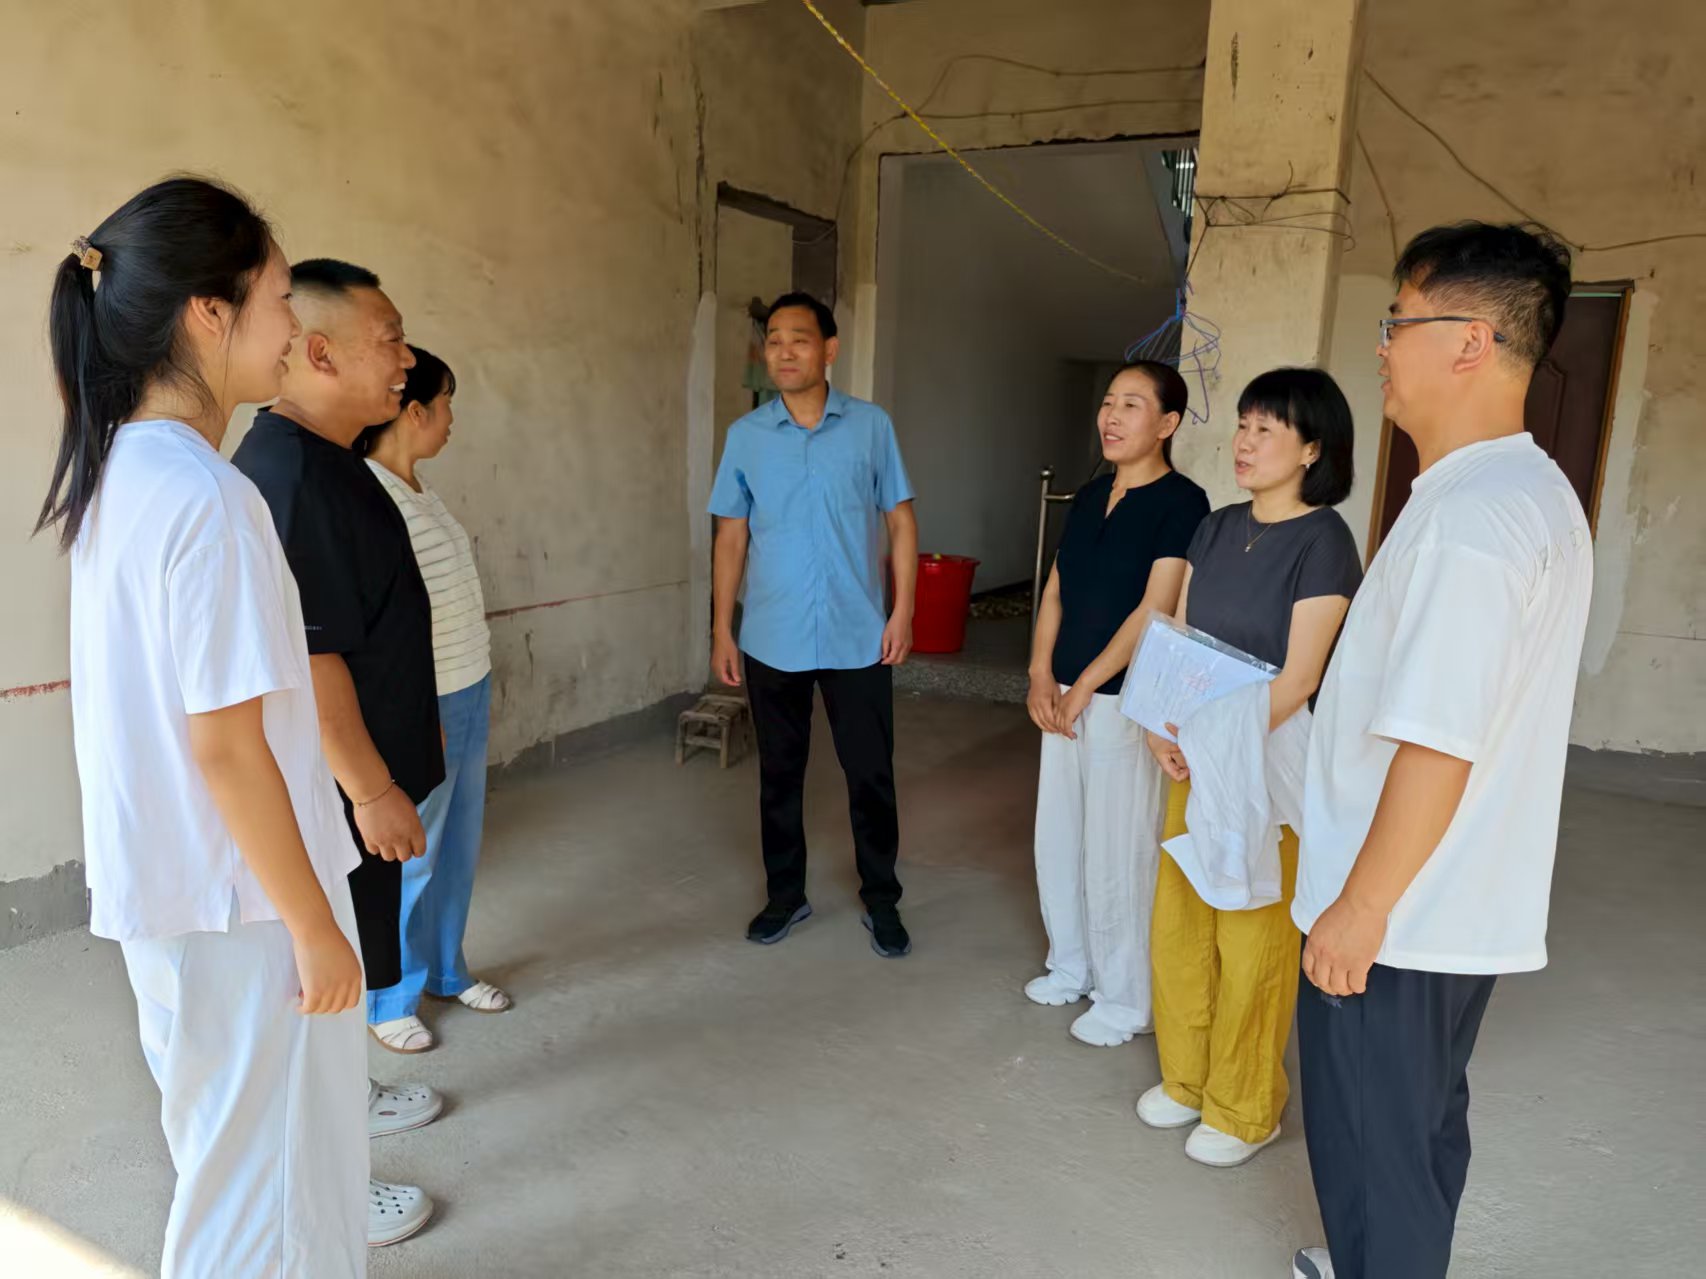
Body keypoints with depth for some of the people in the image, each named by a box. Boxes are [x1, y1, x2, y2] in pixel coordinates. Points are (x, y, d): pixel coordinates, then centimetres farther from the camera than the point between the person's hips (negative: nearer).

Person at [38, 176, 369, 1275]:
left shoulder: (115, 472, 5)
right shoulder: (208, 499, -23)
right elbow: (226, 744, -24)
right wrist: (318, 926, -16)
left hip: (162, 890, 9)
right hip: (240, 903, -9)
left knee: (232, 1160, 27)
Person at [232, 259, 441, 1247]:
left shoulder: (326, 460, 9)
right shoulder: (289, 474, -24)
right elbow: (304, 656, -27)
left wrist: (408, 737, 24)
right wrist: (372, 787, -23)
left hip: (357, 766, 10)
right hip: (331, 786, -10)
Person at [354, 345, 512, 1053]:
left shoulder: (420, 490, 9)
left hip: (467, 696, 9)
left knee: (458, 846, 19)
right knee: (410, 856, 6)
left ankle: (445, 969, 37)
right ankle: (389, 1000, 25)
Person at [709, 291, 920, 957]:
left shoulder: (871, 425, -1)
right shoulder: (745, 435, 2)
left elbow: (900, 519, 3)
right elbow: (731, 535, 5)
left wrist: (903, 609, -5)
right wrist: (722, 630, 2)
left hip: (858, 637, -1)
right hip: (772, 640, 2)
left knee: (871, 774, 6)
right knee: (779, 774, 13)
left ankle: (881, 901, 24)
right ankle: (785, 894, 30)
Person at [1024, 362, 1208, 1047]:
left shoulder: (1181, 502, -11)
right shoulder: (1088, 497, 11)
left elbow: (1155, 610, -17)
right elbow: (1056, 591, 10)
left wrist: (1087, 685, -16)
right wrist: (1042, 673, -2)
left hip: (1125, 701, -7)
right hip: (1066, 696, 7)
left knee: (1118, 853, 2)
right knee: (1058, 839, 15)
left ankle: (1126, 998, 19)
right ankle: (1071, 966, 34)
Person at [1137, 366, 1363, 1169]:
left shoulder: (1322, 542, -13)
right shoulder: (1218, 529, 7)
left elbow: (1297, 679, -17)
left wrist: (1220, 749, -18)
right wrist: (1164, 728, -8)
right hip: (1198, 757, 7)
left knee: (1251, 941, 5)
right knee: (1178, 925, 14)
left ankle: (1245, 1109, 25)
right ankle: (1186, 1079, 34)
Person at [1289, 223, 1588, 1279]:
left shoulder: (1468, 518, -24)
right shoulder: (1539, 493, 8)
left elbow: (1436, 745, -28)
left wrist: (1360, 906, -18)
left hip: (1396, 917, -10)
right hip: (1465, 906, 10)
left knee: (1372, 1149, 9)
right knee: (1425, 1122, 25)